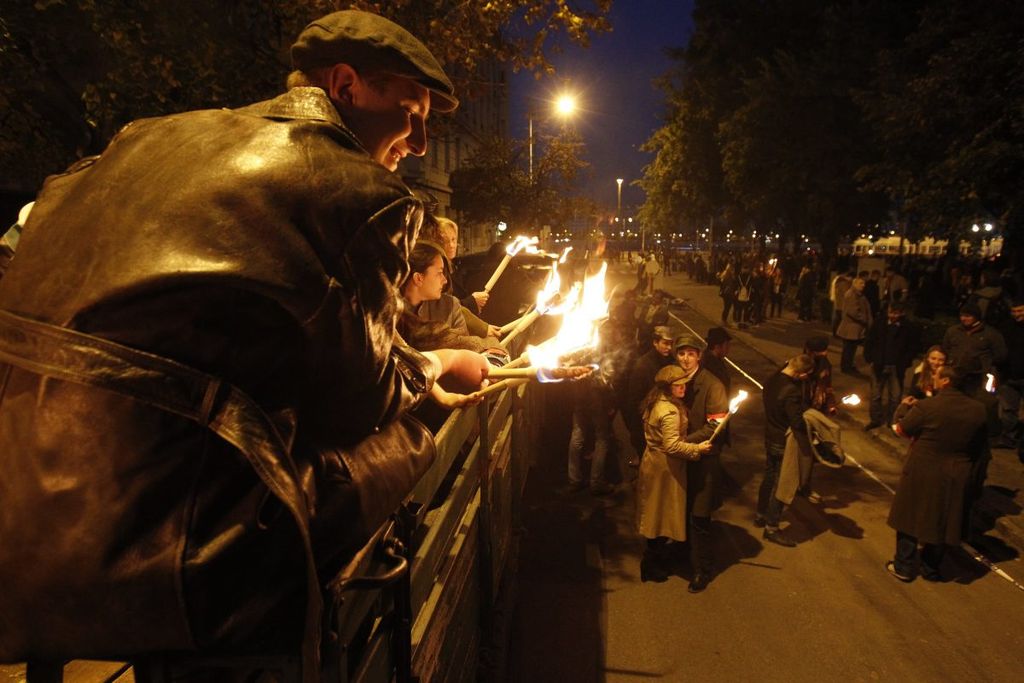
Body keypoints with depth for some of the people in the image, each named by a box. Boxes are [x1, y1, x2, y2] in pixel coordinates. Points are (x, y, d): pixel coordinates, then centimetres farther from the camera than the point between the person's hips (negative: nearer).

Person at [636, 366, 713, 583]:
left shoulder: (654, 404, 4)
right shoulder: (670, 411, -26)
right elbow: (672, 445, -29)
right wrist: (697, 449, -20)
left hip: (652, 462, 9)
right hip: (666, 468, -9)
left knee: (656, 513, 19)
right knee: (663, 514, 5)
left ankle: (656, 557, 35)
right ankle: (653, 566, 18)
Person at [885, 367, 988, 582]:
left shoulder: (926, 407, -21)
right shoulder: (978, 410, -6)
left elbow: (902, 429, -6)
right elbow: (979, 445, 5)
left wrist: (904, 407, 12)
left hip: (922, 475, -4)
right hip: (956, 479, 4)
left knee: (911, 518, 13)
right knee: (941, 522, 18)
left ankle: (904, 567, 21)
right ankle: (931, 568, 31)